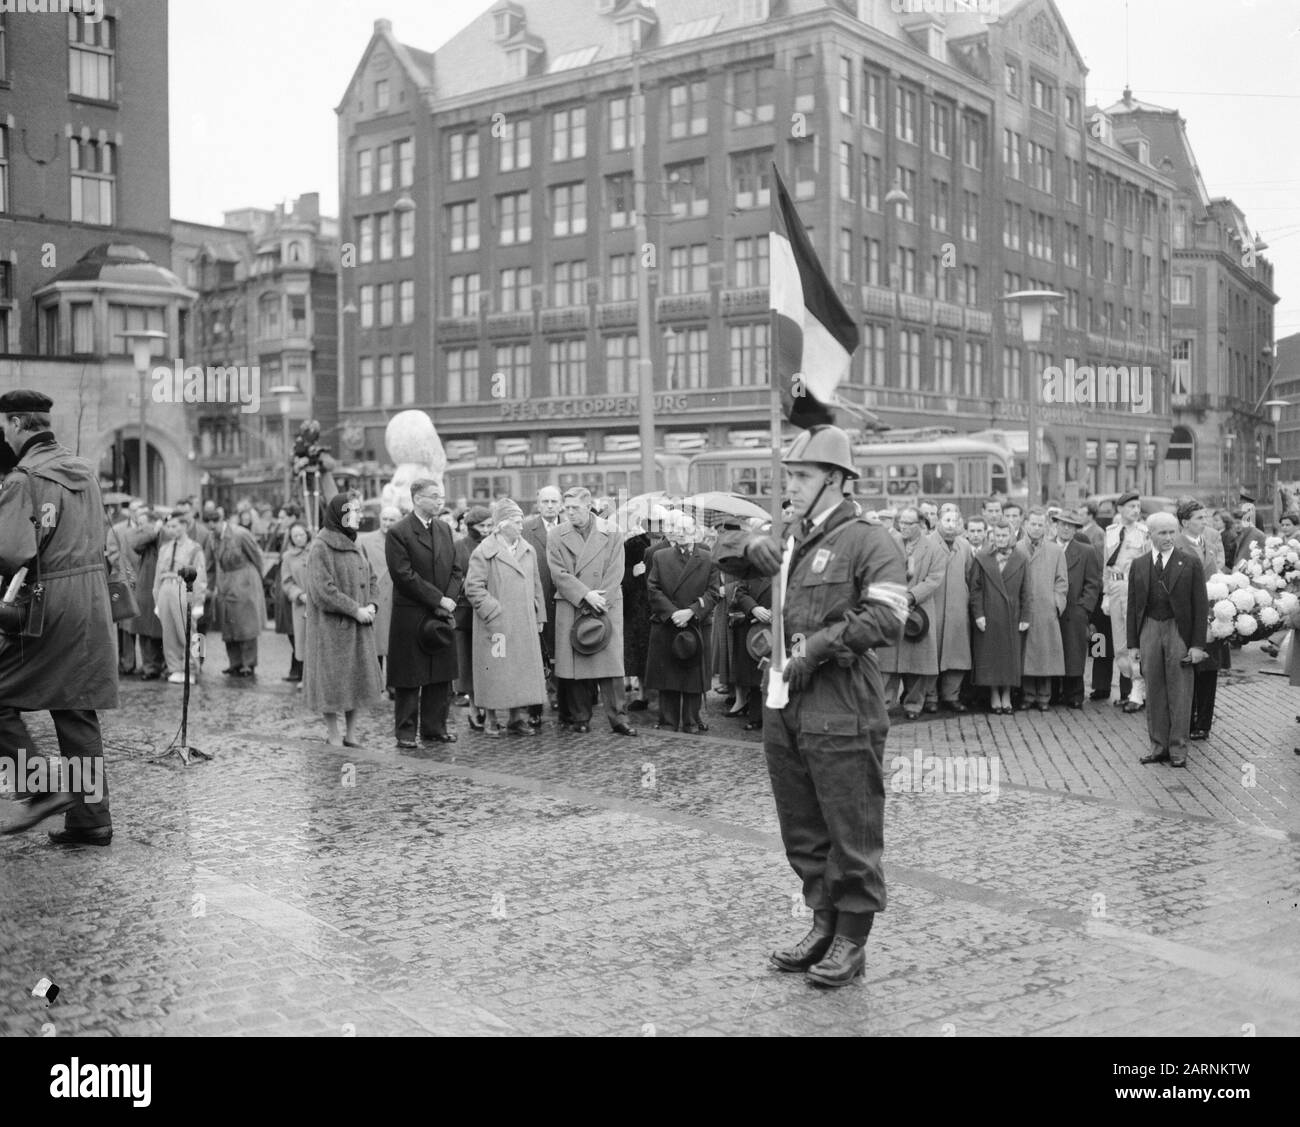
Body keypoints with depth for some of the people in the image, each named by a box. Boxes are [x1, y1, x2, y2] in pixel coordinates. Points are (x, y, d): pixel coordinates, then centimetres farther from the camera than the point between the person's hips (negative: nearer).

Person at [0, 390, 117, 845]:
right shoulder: (86, 471, 12)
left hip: (46, 603, -7)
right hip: (94, 602, 7)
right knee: (78, 713, 11)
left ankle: (43, 789, 0)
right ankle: (91, 817, 13)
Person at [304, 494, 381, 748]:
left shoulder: (354, 545, 12)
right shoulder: (321, 547, -12)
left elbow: (372, 579, 15)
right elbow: (323, 589, -19)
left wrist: (371, 605, -3)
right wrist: (355, 610, -17)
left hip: (359, 626, 7)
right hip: (332, 626, -7)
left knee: (356, 678, 10)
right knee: (333, 680, 1)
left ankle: (351, 734, 19)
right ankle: (333, 736, 11)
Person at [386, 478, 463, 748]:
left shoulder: (444, 529, 12)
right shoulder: (398, 533, -10)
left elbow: (455, 569, 12)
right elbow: (404, 576, -16)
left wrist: (448, 600, -4)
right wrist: (438, 599, -15)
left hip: (442, 615, 6)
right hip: (410, 617, -6)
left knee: (441, 677, 9)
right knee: (408, 679, 1)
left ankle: (434, 729, 18)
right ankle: (406, 732, 9)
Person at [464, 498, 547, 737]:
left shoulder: (529, 551, 11)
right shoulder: (483, 553, -7)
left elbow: (536, 585, 18)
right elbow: (473, 588, -10)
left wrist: (538, 616, 15)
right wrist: (493, 614, -15)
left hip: (524, 625, 5)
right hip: (496, 626, -5)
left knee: (524, 670, 4)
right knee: (496, 672, -1)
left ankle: (518, 719, 13)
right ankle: (493, 721, 10)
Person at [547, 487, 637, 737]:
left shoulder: (611, 532, 4)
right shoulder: (556, 535, 5)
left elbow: (615, 572, 0)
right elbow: (559, 573, -2)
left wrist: (597, 602, -9)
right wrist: (585, 596, -12)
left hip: (606, 606, 0)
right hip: (570, 607, 1)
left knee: (611, 661, -5)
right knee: (575, 663, -1)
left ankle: (618, 718, -1)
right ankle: (579, 718, 8)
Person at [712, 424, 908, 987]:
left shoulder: (869, 541, -9)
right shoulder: (789, 537, 14)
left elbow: (886, 620, -19)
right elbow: (724, 550, 25)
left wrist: (818, 646, -16)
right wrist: (752, 544, 3)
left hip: (842, 713, -7)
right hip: (783, 707, 8)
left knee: (851, 834, 3)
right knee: (802, 831, 16)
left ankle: (852, 941, 16)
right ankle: (823, 924, 30)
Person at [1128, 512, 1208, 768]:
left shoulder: (1191, 563, -2)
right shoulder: (1138, 565, 7)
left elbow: (1201, 605, -3)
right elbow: (1132, 606, 9)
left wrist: (1198, 644, -8)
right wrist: (1132, 643, 4)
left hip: (1179, 631, -3)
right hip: (1149, 629, 3)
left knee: (1179, 691, 1)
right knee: (1154, 690, 8)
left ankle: (1178, 748, 9)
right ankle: (1158, 746, 17)